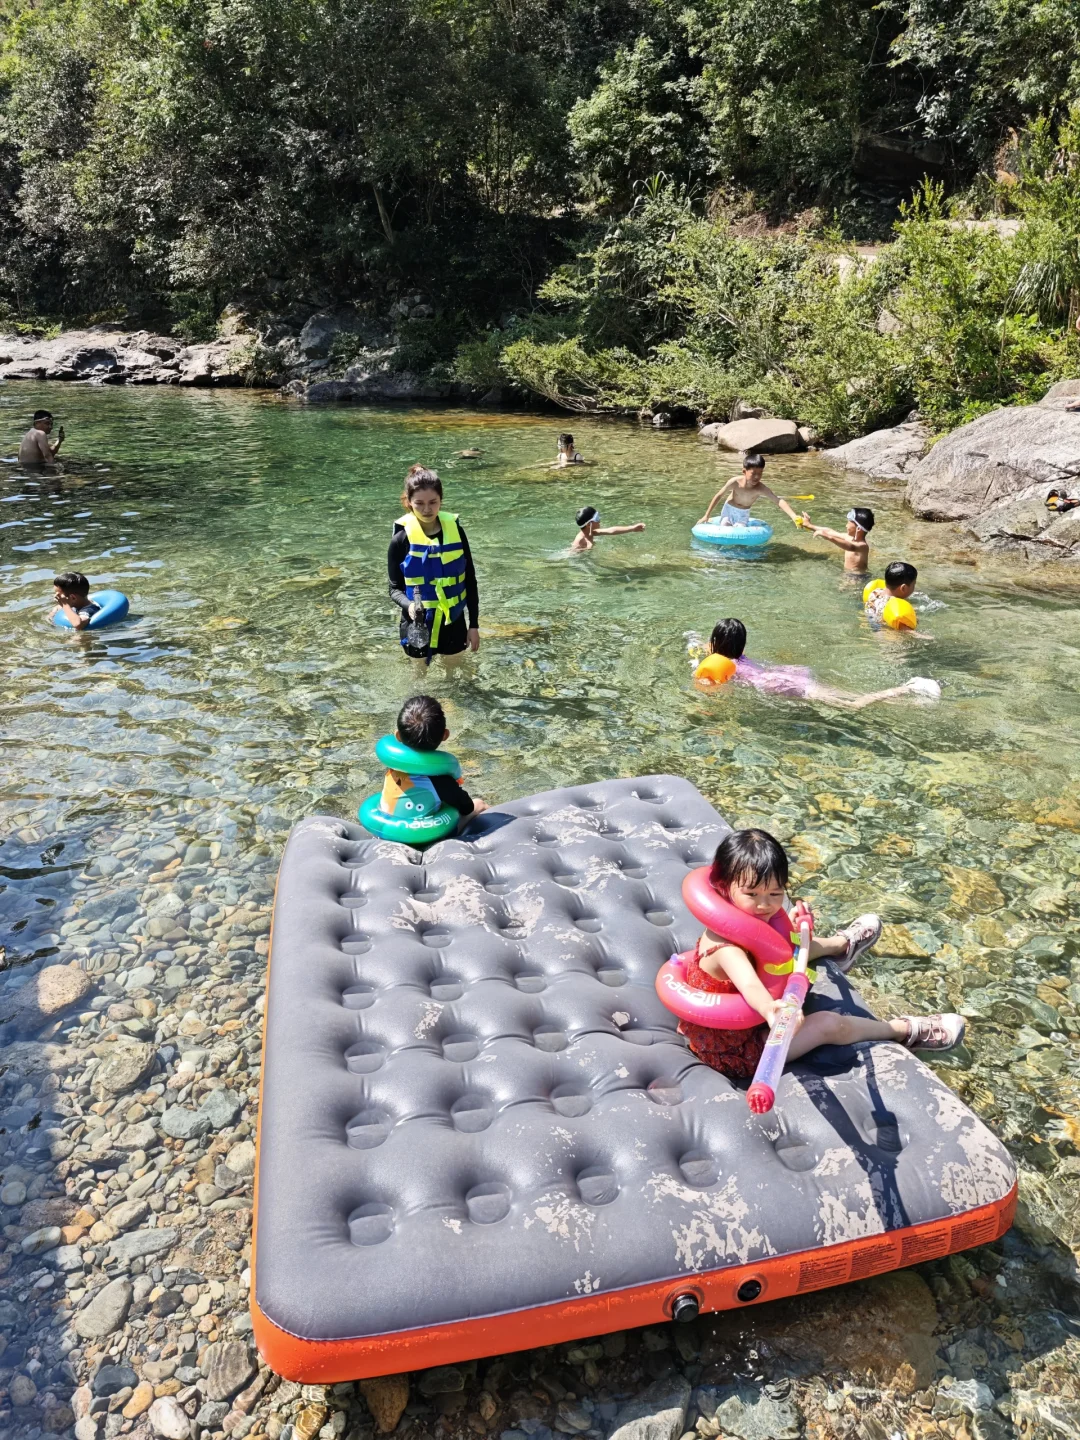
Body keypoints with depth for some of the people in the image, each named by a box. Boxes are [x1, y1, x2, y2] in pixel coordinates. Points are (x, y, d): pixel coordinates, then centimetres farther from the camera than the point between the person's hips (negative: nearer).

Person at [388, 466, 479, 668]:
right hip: (417, 626, -1)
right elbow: (395, 588, -5)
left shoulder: (456, 531, -6)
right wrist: (409, 605, -28)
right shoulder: (401, 539, -12)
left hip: (453, 623, 2)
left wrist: (474, 624, 1)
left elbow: (470, 581, 2)